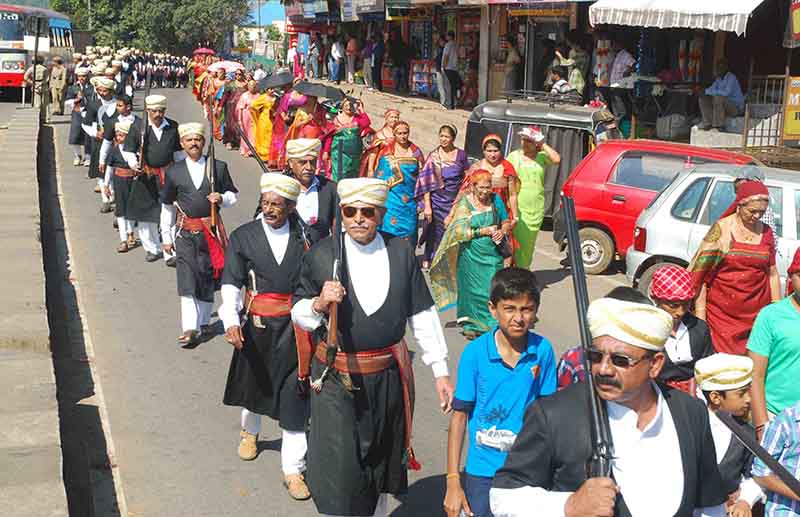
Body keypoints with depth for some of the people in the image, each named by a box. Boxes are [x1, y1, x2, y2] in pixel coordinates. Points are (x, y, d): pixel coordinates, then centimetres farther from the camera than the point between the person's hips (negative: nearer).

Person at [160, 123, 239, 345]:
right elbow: (167, 206, 11)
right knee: (187, 277, -9)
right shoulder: (174, 172, 3)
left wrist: (222, 198, -11)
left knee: (208, 277, 9)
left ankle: (203, 321, 26)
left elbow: (233, 194, 13)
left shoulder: (219, 167, 2)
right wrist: (166, 237, 10)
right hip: (185, 232, -1)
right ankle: (190, 328, -10)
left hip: (211, 230, 1)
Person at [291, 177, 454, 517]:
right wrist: (319, 304, -21)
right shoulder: (320, 255, -7)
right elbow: (298, 314, 1)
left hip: (388, 378, 3)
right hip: (336, 378, -2)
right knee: (339, 469, -2)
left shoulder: (401, 253, -1)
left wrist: (440, 371, 4)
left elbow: (422, 315, 4)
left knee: (382, 461, 19)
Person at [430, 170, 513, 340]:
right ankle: (471, 325, 17)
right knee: (472, 289, 4)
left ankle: (492, 324, 9)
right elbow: (459, 231, -12)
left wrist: (502, 232, -8)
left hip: (493, 254, 2)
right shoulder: (465, 203, -5)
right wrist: (484, 231, -15)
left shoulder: (495, 200, 5)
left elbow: (506, 222, 14)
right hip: (471, 254, -2)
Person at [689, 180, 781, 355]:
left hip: (756, 314, 3)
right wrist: (700, 315, -9)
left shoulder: (767, 233, 7)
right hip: (722, 312, -3)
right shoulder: (721, 229, -6)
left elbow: (772, 273, 13)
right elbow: (700, 272, -6)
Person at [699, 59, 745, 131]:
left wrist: (712, 91, -25)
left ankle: (718, 125, -26)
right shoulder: (719, 78, 7)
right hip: (723, 104, 8)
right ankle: (708, 123, -11)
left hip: (736, 107, -8)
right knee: (702, 98, -1)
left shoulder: (731, 78, -19)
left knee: (718, 98, -35)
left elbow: (727, 92, -33)